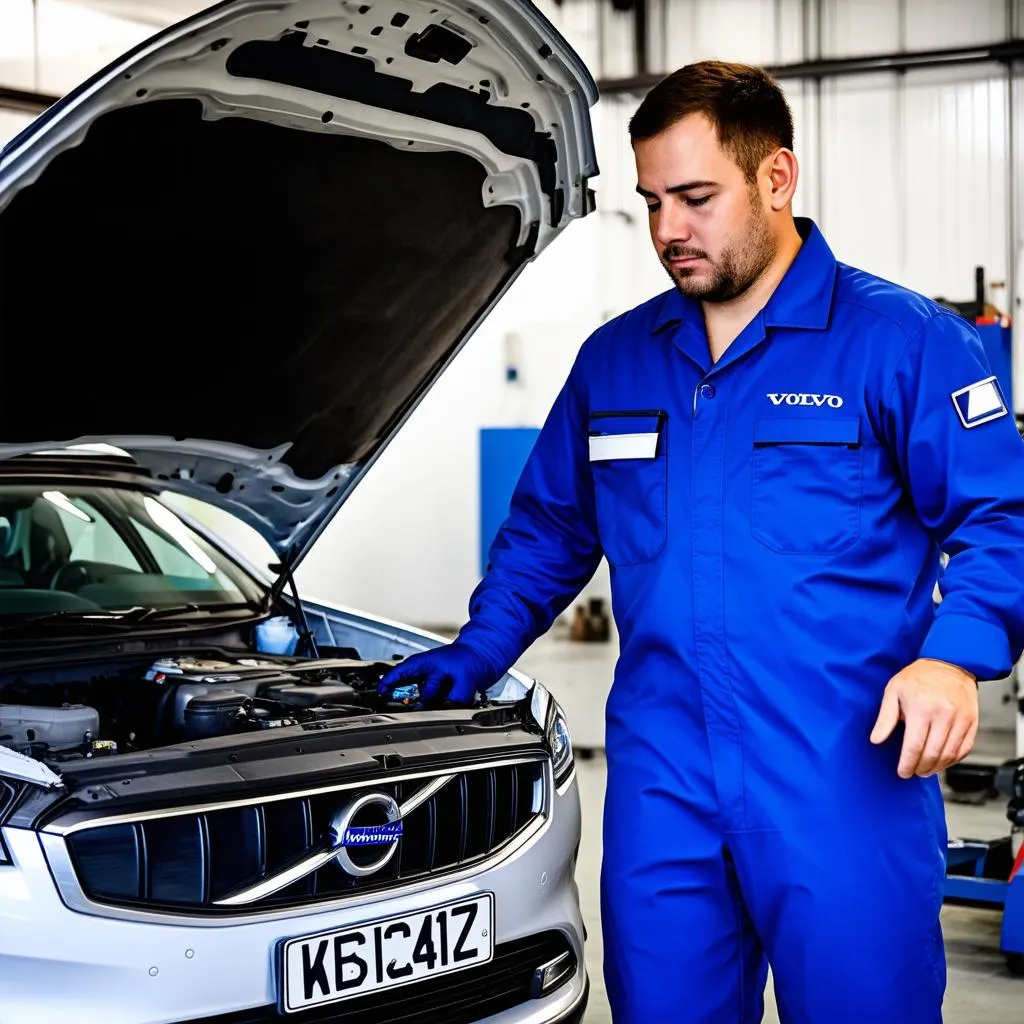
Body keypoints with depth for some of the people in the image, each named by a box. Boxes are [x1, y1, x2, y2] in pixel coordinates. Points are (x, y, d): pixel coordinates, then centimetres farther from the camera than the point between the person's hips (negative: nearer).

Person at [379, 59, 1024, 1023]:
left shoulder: (902, 340, -2)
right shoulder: (614, 358, 14)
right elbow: (547, 527, 24)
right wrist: (478, 651, 13)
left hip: (846, 775, -4)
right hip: (662, 780, 5)